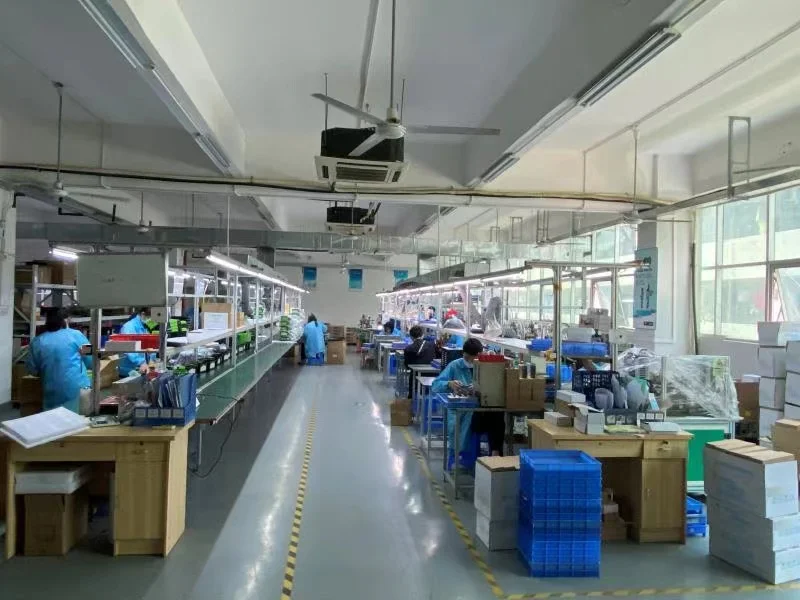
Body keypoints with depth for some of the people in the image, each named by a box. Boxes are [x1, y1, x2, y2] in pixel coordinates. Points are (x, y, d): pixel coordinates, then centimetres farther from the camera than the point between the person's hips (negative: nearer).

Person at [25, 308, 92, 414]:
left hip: (53, 395, 3)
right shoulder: (75, 335, 2)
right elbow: (91, 361, 7)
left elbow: (32, 370, 13)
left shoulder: (37, 342, 9)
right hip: (78, 388, -3)